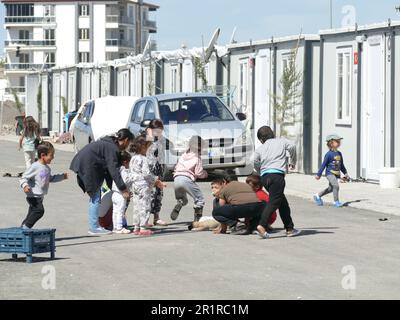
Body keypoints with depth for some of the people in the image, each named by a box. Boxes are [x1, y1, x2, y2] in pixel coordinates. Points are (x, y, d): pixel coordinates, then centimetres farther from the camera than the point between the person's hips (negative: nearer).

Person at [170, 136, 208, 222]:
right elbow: (199, 173, -4)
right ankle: (197, 219, -6)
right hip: (187, 179, -6)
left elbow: (176, 168, 22)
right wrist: (205, 174, 15)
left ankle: (177, 208, -9)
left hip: (176, 179, 6)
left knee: (182, 200, 25)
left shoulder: (183, 156, 20)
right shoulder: (197, 158, 1)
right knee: (200, 199, 7)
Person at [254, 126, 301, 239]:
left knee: (283, 201, 15)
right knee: (274, 201, -11)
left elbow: (255, 162, 6)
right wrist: (293, 162, 13)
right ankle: (262, 225, -29)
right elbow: (292, 146, 0)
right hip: (277, 174, -5)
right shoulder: (281, 141, 17)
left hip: (264, 176, 5)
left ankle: (290, 228, 18)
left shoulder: (260, 149, 20)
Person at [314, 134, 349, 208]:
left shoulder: (339, 154, 9)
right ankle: (336, 202, -10)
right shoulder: (329, 154, -12)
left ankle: (318, 196, 34)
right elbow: (324, 165, -9)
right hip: (330, 173, -8)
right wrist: (319, 174, -7)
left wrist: (345, 173, 17)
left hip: (336, 174, 8)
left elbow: (342, 165, 20)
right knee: (336, 185, -22)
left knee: (331, 188, 14)